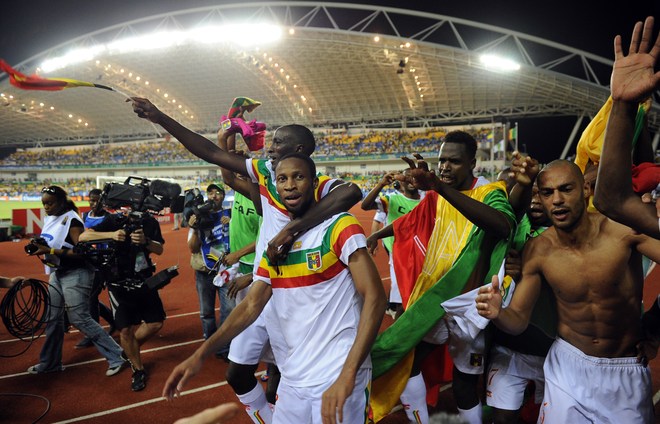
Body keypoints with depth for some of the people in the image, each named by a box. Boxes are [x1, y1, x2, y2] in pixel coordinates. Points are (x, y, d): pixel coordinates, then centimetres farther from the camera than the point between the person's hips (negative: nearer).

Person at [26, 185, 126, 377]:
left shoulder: (71, 220, -18)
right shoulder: (50, 218, 8)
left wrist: (50, 251, -27)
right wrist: (39, 247, -3)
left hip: (76, 275, -9)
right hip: (57, 274, 9)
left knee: (80, 319, -7)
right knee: (53, 318, 15)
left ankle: (116, 357, 0)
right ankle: (50, 362, 30)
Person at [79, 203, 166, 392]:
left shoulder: (150, 222, -1)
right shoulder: (113, 220, -7)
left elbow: (159, 250, -5)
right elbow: (83, 237, -14)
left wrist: (145, 241, -26)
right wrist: (111, 234, -29)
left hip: (144, 280, 3)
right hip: (119, 283, -3)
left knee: (156, 322, 3)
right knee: (126, 329, -2)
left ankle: (129, 351, 31)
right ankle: (138, 370, 19)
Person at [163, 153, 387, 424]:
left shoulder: (339, 227, -12)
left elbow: (375, 298, -18)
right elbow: (251, 305, 6)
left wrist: (347, 375, -26)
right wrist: (201, 353, -5)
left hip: (337, 377, -6)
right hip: (292, 379, 6)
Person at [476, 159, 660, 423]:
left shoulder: (622, 230, -20)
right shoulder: (537, 251, -12)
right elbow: (518, 320, -9)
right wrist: (497, 313, -30)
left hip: (628, 371, 0)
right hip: (569, 364, 1)